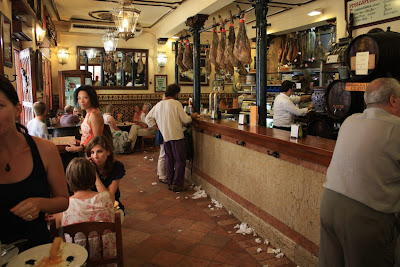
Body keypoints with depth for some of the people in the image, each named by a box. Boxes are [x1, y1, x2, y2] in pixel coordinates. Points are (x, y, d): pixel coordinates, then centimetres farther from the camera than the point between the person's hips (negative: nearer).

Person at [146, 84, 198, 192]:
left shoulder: (158, 105, 9)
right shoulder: (176, 103, -10)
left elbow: (148, 118, 15)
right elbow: (185, 119, -10)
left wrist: (156, 126, 16)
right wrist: (192, 116, 8)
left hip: (165, 136, 6)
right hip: (177, 135, -6)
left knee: (169, 159, 15)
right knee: (180, 160, 2)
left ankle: (170, 183, 20)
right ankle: (176, 184, 3)